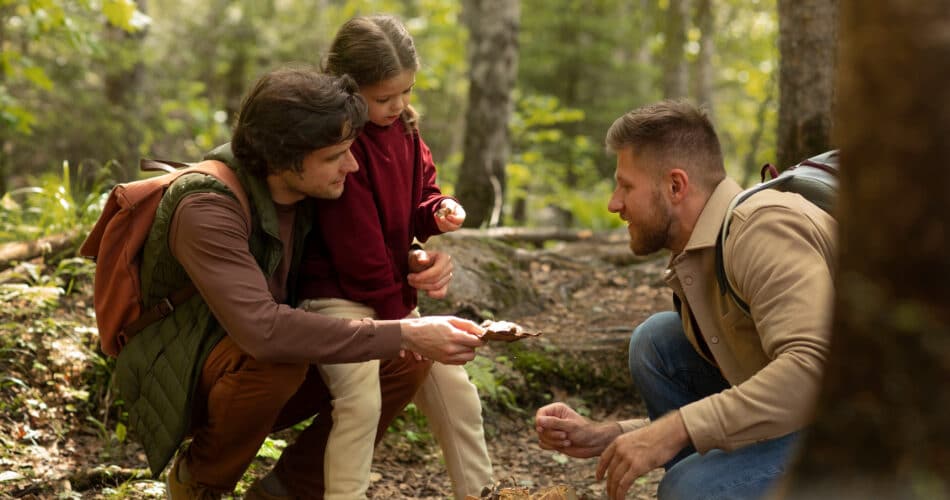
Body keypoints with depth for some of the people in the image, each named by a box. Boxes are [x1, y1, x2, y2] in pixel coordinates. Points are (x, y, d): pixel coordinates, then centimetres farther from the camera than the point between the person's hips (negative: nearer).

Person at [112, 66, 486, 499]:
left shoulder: (304, 190, -7)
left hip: (256, 376, 7)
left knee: (407, 362, -9)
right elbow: (264, 331, -42)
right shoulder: (207, 210, -29)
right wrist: (405, 335, -40)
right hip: (181, 383, -7)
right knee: (278, 358, -37)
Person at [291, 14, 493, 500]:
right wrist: (394, 314, -15)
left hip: (395, 294, 8)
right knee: (362, 400, -25)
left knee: (457, 393, 8)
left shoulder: (405, 128, 5)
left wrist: (439, 211, -6)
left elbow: (421, 193, 19)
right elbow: (357, 241, -19)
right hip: (339, 296, -8)